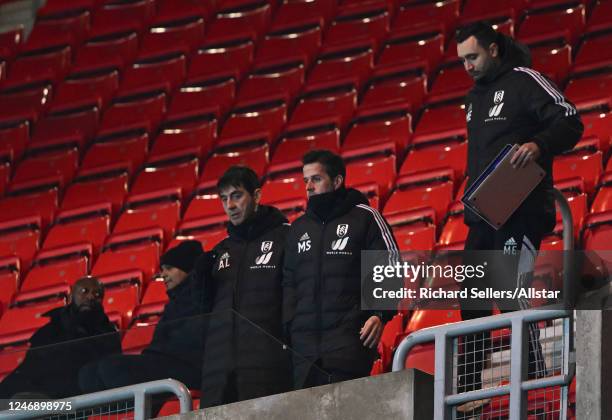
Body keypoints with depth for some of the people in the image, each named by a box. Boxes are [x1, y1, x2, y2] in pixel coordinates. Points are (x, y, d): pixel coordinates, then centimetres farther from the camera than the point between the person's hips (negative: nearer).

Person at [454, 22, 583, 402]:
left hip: (520, 213, -9)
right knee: (472, 300, 8)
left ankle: (536, 381, -12)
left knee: (513, 298, -15)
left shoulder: (524, 81, -6)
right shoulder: (476, 96, 20)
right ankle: (468, 387, 13)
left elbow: (571, 123, -14)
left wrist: (538, 145, -31)